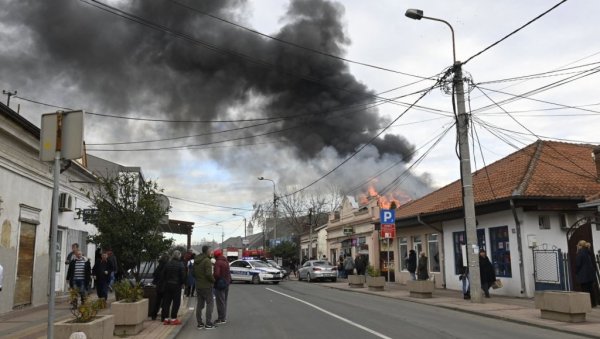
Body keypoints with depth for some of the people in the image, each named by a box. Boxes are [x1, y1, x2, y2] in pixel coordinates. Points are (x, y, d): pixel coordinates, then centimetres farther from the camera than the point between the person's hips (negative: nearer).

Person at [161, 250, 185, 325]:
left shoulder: (168, 263, 4)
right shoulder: (180, 264, -11)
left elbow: (163, 274, 10)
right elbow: (183, 275, -12)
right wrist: (182, 283, 2)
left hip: (167, 285, 5)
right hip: (177, 285, -5)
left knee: (167, 301, 10)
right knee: (176, 302, 2)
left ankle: (166, 318, 13)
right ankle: (173, 318, 1)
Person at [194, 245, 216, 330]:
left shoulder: (196, 261, 10)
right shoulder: (207, 261, -17)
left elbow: (193, 273, 15)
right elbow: (209, 274, -23)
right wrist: (213, 280, -7)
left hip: (198, 286, 8)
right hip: (206, 286, -8)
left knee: (199, 304, 11)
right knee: (210, 303, 0)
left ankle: (199, 323, 14)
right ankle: (208, 323, -2)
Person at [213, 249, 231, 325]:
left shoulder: (218, 263, -17)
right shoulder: (226, 261, 11)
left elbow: (216, 274, -26)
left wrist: (213, 279, -10)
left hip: (220, 284, -9)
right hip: (226, 283, 9)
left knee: (220, 302, -3)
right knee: (224, 301, 17)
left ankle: (221, 319, -1)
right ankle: (224, 317, 24)